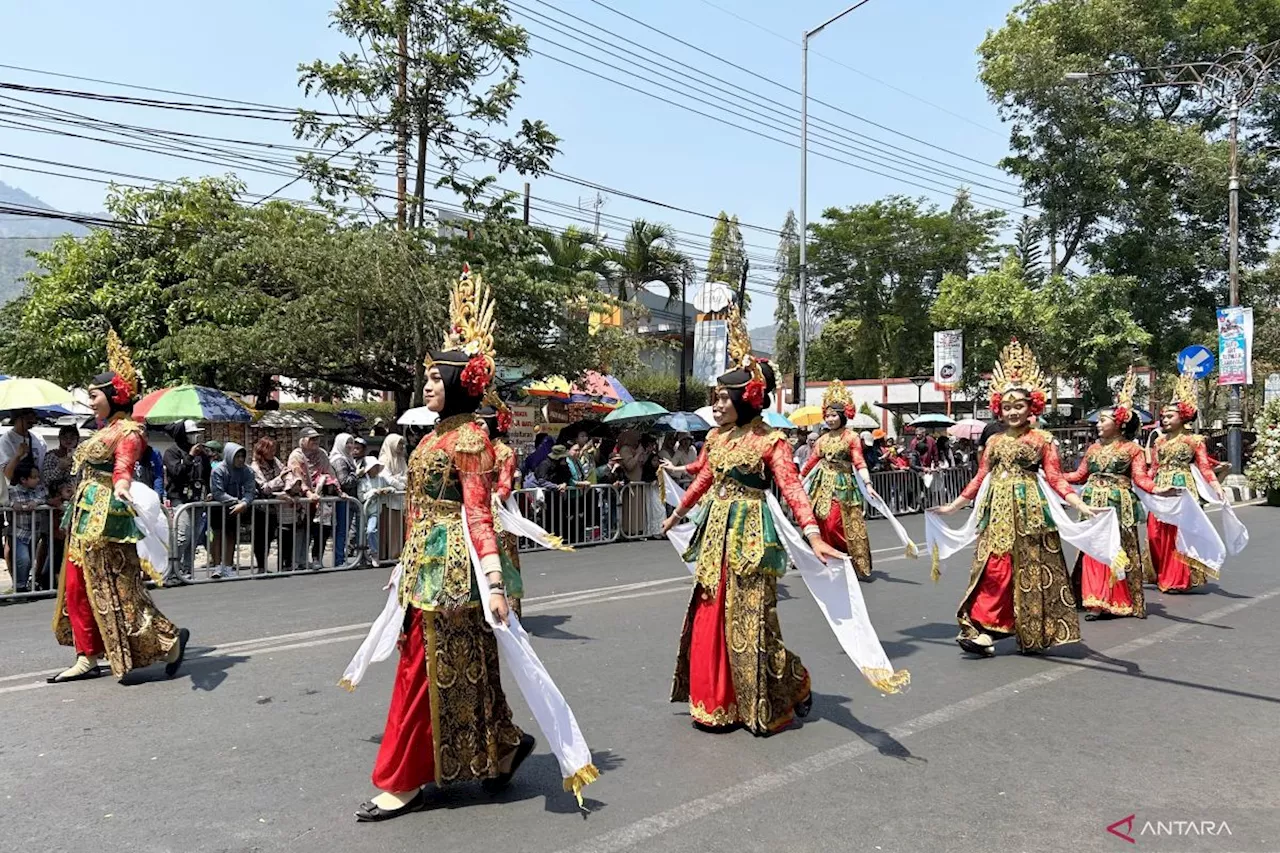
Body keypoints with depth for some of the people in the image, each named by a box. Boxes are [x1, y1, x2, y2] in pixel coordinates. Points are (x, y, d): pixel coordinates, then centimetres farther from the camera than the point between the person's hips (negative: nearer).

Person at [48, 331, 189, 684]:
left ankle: (169, 638, 5)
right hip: (85, 515, 10)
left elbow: (124, 464, -30)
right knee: (77, 587, 10)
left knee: (115, 587, -7)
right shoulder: (103, 428, 15)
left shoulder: (126, 430, -12)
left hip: (106, 516, -9)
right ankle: (87, 658, 16)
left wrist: (121, 487, -50)